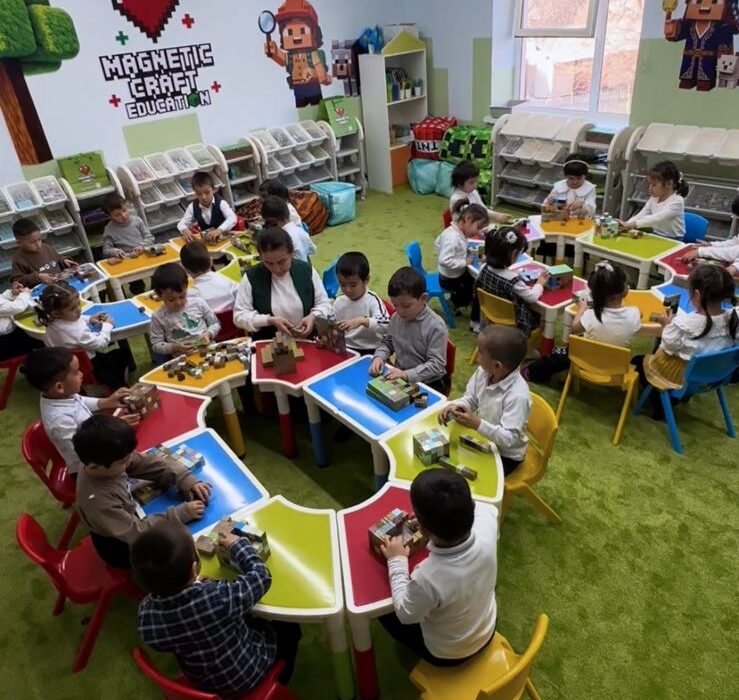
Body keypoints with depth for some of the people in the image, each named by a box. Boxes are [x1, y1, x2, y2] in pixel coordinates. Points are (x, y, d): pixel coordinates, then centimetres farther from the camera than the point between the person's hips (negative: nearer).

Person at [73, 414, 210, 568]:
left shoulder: (105, 460, -22)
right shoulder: (96, 500, -40)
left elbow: (151, 462, -12)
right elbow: (136, 533, -34)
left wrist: (188, 480, -23)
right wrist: (181, 513, -34)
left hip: (131, 515, 6)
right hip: (123, 547, -6)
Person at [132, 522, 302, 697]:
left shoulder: (145, 612, -27)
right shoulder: (218, 598, -42)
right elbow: (261, 577, -24)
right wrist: (237, 544, -10)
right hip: (247, 676, -4)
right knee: (289, 628, 21)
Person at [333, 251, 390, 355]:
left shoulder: (372, 300, -10)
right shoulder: (338, 303, 5)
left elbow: (386, 325, -23)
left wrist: (362, 321, -35)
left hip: (370, 351, -4)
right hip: (345, 349, 4)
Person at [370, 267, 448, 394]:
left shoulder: (436, 326, -18)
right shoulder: (396, 318, 0)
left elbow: (436, 364, -19)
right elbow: (387, 342, 17)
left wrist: (407, 374, -29)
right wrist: (379, 357, -4)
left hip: (429, 383, -5)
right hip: (399, 377, 6)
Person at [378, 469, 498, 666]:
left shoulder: (427, 579, -43)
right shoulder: (486, 527, -31)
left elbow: (405, 614, -18)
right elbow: (488, 508, -3)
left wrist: (396, 561, -12)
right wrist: (455, 509, -7)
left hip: (446, 654, -4)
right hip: (486, 632, 4)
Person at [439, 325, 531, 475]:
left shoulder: (518, 396, -35)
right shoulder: (483, 372, -14)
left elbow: (509, 438, -35)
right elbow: (470, 399, 0)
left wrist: (478, 424, -45)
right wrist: (454, 406, -22)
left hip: (505, 455, -6)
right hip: (483, 438, 6)